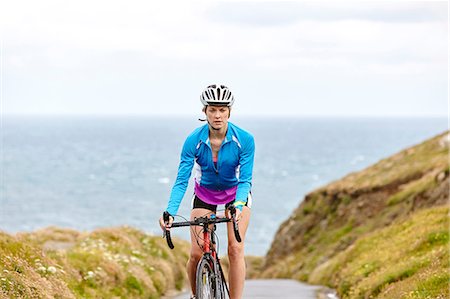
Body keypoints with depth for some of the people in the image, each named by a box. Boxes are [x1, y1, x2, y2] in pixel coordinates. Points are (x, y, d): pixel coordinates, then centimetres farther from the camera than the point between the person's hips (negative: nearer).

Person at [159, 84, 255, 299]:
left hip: (236, 193, -1)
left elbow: (245, 181, -24)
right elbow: (181, 181, -23)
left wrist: (238, 206, -43)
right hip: (204, 195, 1)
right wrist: (170, 213, -38)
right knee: (196, 255, -8)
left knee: (235, 250, -17)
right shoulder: (194, 140, -23)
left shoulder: (244, 140, -25)